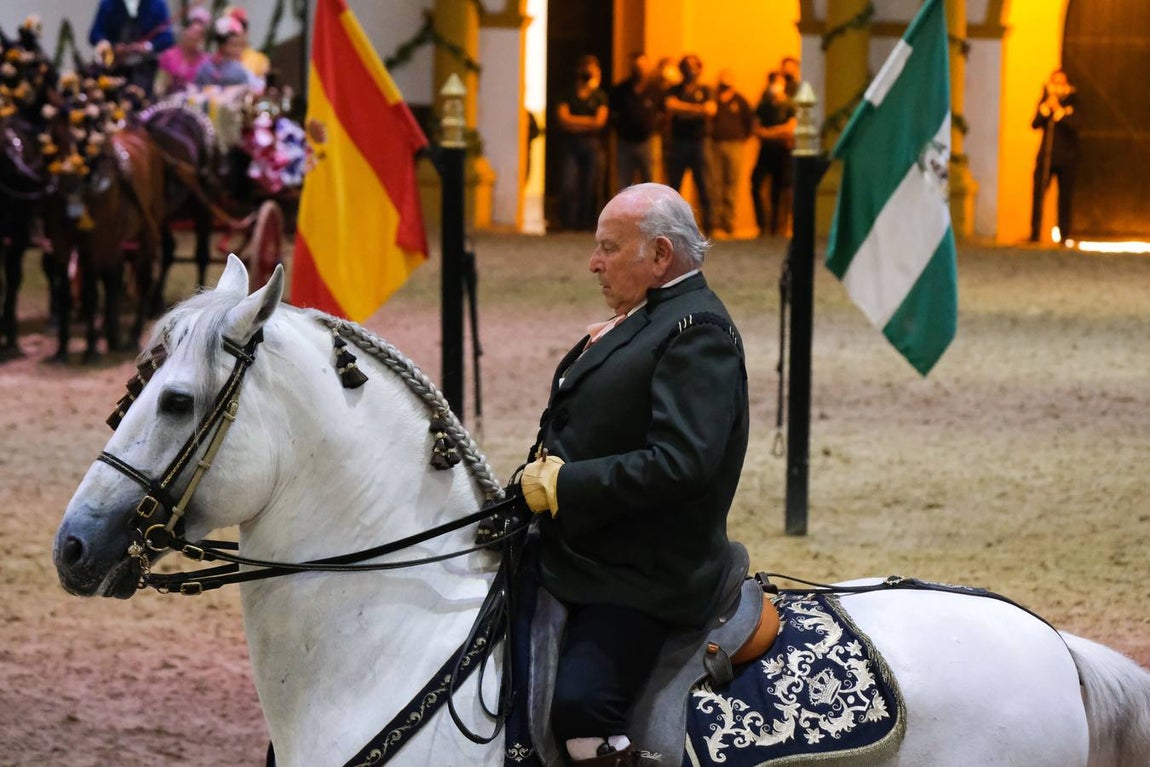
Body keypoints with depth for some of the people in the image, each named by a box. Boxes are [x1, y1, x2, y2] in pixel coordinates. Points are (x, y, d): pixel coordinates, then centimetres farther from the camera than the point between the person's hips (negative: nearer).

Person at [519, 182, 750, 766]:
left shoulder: (697, 332, -16)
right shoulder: (641, 320, 16)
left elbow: (679, 463, -27)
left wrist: (560, 485, -20)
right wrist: (543, 467, 4)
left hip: (639, 581, -11)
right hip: (579, 560, 11)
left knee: (580, 702, -28)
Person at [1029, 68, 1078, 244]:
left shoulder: (1071, 103, 0)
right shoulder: (1045, 100, 7)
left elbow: (1074, 125, -16)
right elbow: (1035, 124, -5)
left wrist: (1058, 110, -24)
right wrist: (1046, 107, -18)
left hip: (1066, 158, -2)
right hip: (1046, 155, 2)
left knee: (1065, 197, 1)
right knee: (1038, 194, -6)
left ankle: (1064, 235, 7)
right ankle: (1034, 234, -2)